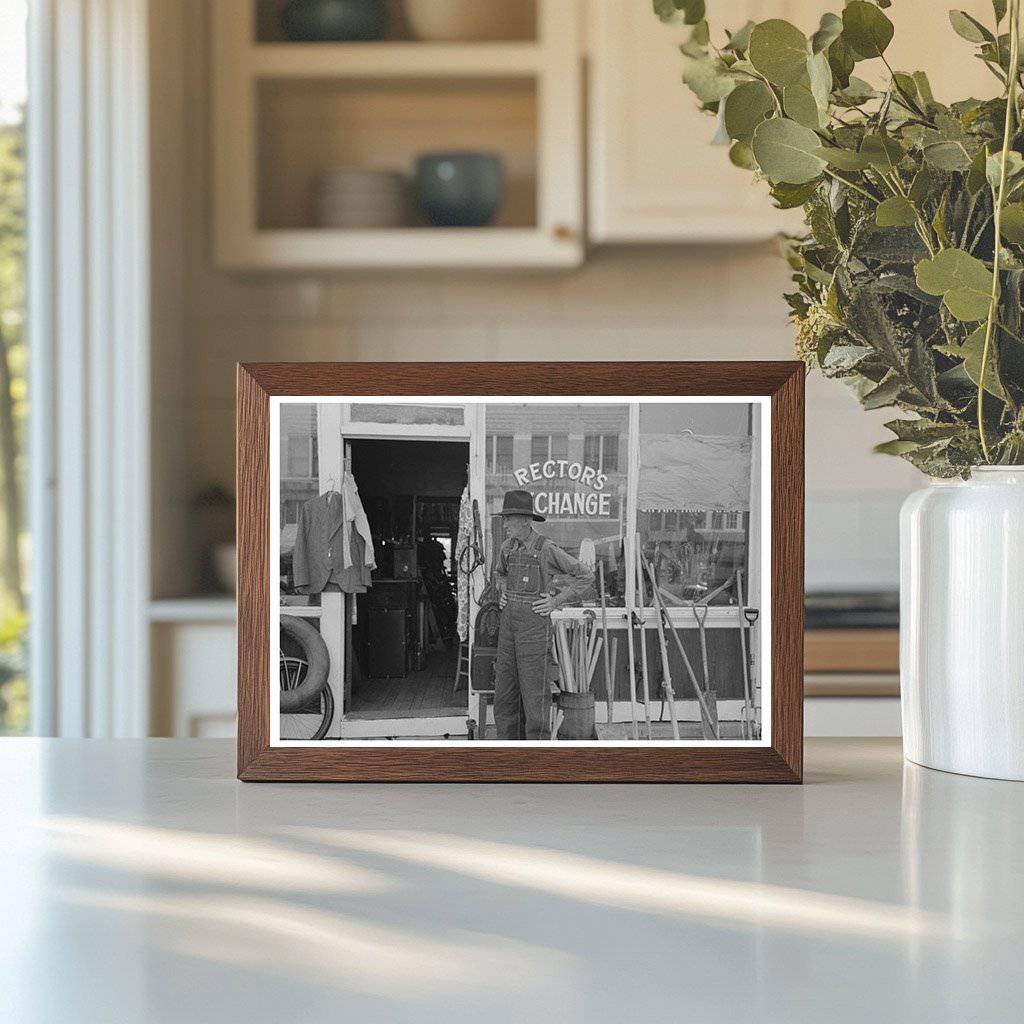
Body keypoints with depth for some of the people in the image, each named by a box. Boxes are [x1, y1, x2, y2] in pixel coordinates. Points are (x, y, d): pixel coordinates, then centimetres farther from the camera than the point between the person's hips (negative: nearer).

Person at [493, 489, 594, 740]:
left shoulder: (547, 549, -10)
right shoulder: (508, 548, 9)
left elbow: (586, 578, -5)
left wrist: (556, 601, -9)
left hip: (535, 625, -7)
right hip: (509, 624, 7)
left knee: (533, 693, -5)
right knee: (504, 693, 8)